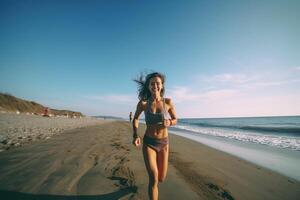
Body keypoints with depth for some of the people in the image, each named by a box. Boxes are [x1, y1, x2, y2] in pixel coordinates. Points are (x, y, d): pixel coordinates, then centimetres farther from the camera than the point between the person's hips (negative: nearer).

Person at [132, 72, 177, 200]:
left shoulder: (168, 102, -8)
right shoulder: (143, 103, -9)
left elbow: (175, 120, 5)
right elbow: (135, 119, 8)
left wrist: (168, 123, -18)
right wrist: (135, 136, -6)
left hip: (163, 143, 2)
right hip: (148, 143, -2)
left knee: (161, 179, 16)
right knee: (154, 179, -13)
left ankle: (154, 169, 53)